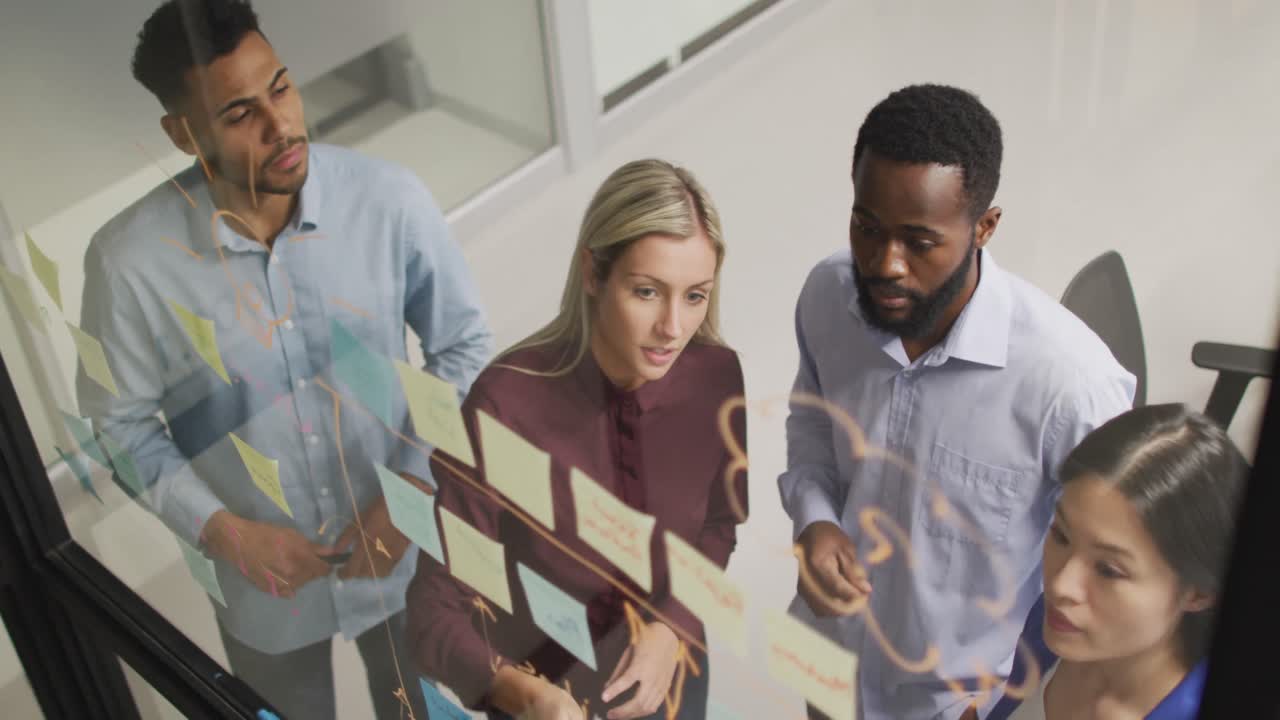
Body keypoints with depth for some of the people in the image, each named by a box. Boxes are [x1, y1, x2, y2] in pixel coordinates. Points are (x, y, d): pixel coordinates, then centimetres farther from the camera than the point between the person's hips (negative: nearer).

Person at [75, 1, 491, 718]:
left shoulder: (391, 200, -21)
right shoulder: (131, 260, -22)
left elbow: (463, 344, -7)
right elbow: (121, 426, -8)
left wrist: (411, 494, -15)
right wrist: (222, 532, -18)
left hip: (404, 549, 1)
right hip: (263, 578, 0)